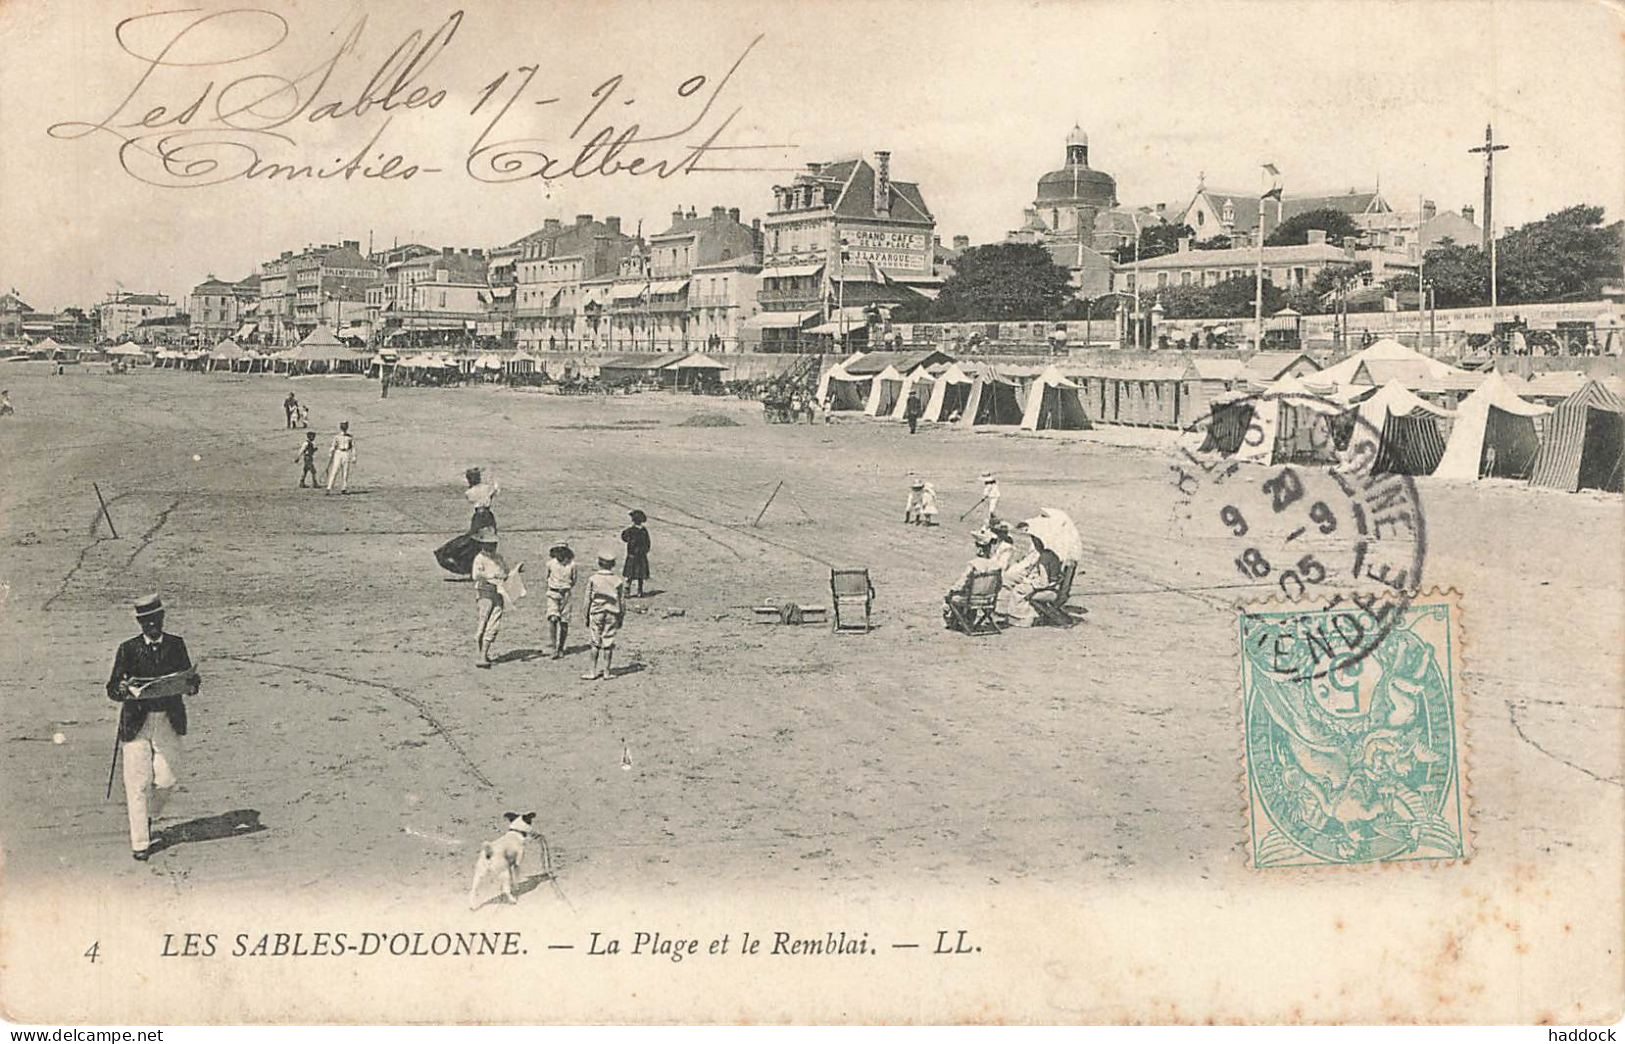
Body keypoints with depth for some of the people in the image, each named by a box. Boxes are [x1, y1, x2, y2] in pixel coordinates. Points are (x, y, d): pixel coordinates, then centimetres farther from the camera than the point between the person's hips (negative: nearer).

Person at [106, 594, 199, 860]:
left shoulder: (176, 645, 6)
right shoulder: (128, 649, -1)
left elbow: (189, 679, 9)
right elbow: (112, 689, 0)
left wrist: (191, 686, -15)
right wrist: (122, 690, -23)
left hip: (169, 722, 2)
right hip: (136, 722, -2)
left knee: (166, 780, -2)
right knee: (138, 784, -3)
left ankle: (148, 817, 30)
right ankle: (140, 843, 6)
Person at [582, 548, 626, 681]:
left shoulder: (593, 579, -7)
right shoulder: (618, 581, -3)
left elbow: (588, 599, -3)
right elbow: (622, 602, 1)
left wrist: (587, 617, 6)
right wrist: (621, 618, 12)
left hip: (596, 614, -1)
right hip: (612, 615, 1)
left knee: (595, 643, 6)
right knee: (608, 643, 6)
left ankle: (594, 671, 6)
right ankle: (606, 671, 10)